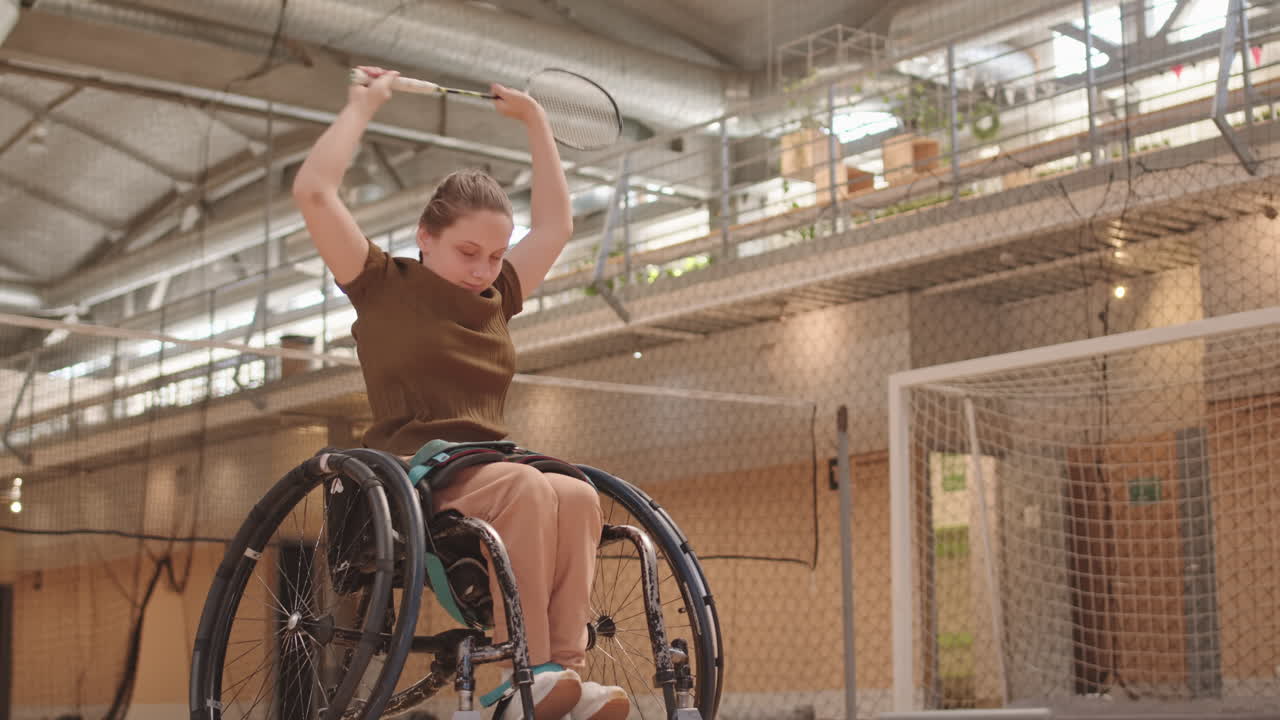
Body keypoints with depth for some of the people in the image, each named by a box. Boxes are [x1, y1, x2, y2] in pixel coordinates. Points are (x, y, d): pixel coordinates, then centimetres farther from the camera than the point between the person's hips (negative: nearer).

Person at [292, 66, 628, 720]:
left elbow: (555, 224, 30)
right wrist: (364, 104, 7)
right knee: (525, 486, -35)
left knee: (578, 497, -28)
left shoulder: (495, 301, 21)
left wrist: (534, 120, 31)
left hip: (484, 480, 6)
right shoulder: (383, 287, 7)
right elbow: (313, 191, -3)